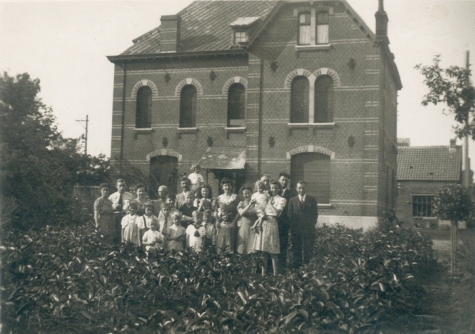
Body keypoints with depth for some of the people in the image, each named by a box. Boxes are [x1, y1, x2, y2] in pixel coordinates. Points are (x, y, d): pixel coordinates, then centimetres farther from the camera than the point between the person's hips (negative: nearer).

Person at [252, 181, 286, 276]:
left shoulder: (281, 200, 5)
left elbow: (277, 212, -5)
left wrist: (270, 203, -1)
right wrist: (261, 213, -9)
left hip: (271, 223, -5)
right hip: (262, 224, 5)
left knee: (272, 252, -6)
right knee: (263, 250, 5)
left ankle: (275, 274, -2)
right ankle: (263, 273, 10)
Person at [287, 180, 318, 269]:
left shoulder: (312, 199, 10)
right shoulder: (292, 200, 12)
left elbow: (315, 214, 9)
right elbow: (289, 215, 8)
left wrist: (311, 224, -2)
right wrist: (292, 227, -1)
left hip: (309, 230, -1)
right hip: (296, 230, 1)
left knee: (308, 251, -4)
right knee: (296, 252, 1)